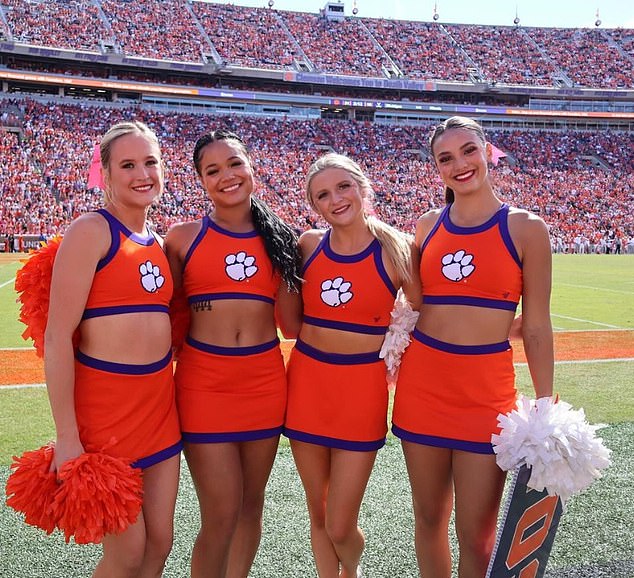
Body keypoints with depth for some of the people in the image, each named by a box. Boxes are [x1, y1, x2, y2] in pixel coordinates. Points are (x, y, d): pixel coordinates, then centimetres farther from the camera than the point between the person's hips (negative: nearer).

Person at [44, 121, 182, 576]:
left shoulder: (158, 244, 11)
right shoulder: (91, 231, -11)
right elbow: (57, 337, -15)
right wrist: (67, 437, -18)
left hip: (159, 400, 7)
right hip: (103, 400, -7)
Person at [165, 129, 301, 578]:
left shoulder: (278, 238, 6)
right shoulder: (184, 238, -1)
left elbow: (290, 323, 4)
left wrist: (290, 267, 0)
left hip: (265, 379, 3)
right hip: (204, 381, -3)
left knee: (251, 504, 15)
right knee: (221, 515, -2)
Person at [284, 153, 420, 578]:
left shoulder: (398, 248, -7)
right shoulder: (308, 245, 1)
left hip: (362, 388, -3)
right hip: (307, 381, 3)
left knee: (340, 526, 2)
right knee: (318, 516, 13)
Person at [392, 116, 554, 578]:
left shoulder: (525, 228, -3)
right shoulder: (427, 227, 6)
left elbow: (536, 328, -2)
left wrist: (547, 408, -4)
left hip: (487, 389, -3)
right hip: (422, 381, 3)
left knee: (476, 536, 1)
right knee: (429, 519, 14)